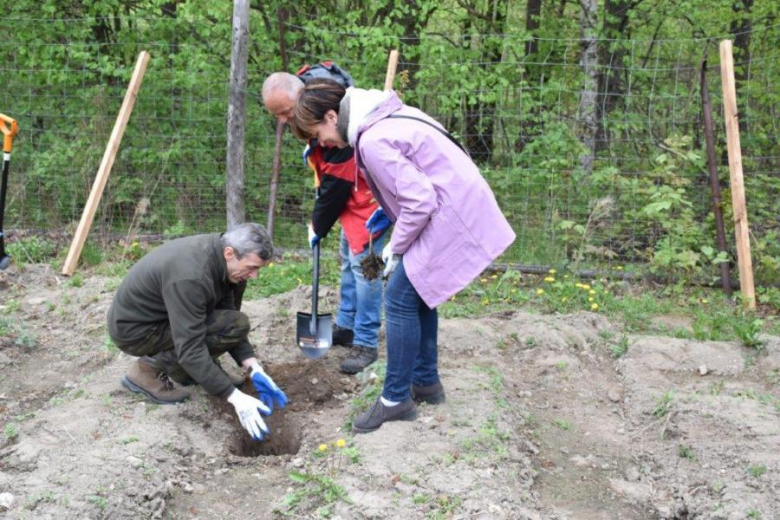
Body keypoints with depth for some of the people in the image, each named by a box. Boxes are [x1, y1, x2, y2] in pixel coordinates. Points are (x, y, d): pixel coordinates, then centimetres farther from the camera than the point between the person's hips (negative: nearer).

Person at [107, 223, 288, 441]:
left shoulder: (217, 256, -7)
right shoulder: (190, 276, -34)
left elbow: (226, 312, 1)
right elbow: (190, 349, -34)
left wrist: (255, 369, -8)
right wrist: (235, 397, -34)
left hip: (158, 313, 9)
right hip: (134, 329, -9)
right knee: (234, 325, -20)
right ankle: (150, 368, -10)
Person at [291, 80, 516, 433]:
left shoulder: (372, 141, -20)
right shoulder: (382, 117, 10)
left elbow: (419, 201, -22)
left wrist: (396, 248, -7)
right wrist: (398, 244, 15)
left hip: (451, 218, -10)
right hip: (458, 209, 10)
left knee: (400, 300, -4)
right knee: (415, 293, 18)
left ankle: (396, 399, 6)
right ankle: (426, 382, 29)